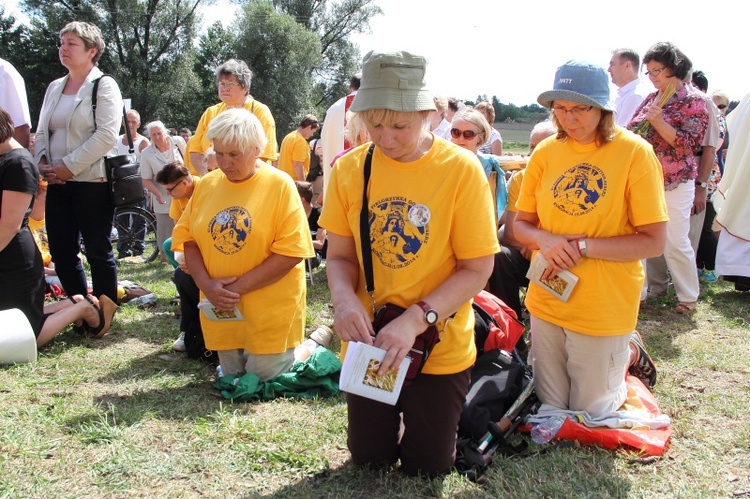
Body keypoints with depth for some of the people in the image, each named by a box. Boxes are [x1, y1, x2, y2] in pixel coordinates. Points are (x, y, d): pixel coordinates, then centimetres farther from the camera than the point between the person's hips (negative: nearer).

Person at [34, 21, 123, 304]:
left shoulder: (104, 85, -4)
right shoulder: (54, 88, 16)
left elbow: (106, 135, -15)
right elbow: (41, 132, 18)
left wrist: (69, 166, -16)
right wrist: (42, 162, -2)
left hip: (92, 181, -6)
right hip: (57, 183, 7)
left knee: (98, 251, 1)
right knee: (61, 251, 8)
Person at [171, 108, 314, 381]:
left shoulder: (279, 184, -11)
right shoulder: (206, 184, 4)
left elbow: (291, 252, -16)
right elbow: (186, 237, 6)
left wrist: (238, 287, -18)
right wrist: (206, 284, -12)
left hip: (270, 310, -5)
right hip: (222, 309, 5)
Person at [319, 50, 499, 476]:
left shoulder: (461, 169, -15)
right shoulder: (350, 169, -6)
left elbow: (477, 268, -14)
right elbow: (339, 255, 0)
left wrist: (415, 320, -26)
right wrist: (345, 298, -22)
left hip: (440, 347, -2)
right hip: (369, 343, 3)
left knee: (428, 467, 12)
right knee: (369, 459, 15)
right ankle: (395, 411, 45)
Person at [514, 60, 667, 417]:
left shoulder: (635, 152, -14)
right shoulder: (545, 153, -2)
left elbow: (654, 242, -15)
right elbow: (521, 224, 4)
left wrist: (581, 246, -22)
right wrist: (545, 240, -18)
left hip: (603, 310, -4)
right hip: (547, 302, 4)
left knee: (591, 413, 12)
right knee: (551, 408, 20)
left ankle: (628, 351, 37)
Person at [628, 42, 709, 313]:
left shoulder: (693, 102, -4)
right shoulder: (650, 99, 12)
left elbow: (689, 143, -12)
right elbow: (630, 131, 19)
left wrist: (659, 122, -20)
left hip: (675, 184, -5)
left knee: (675, 242, -3)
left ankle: (688, 296, 12)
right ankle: (654, 286, 23)